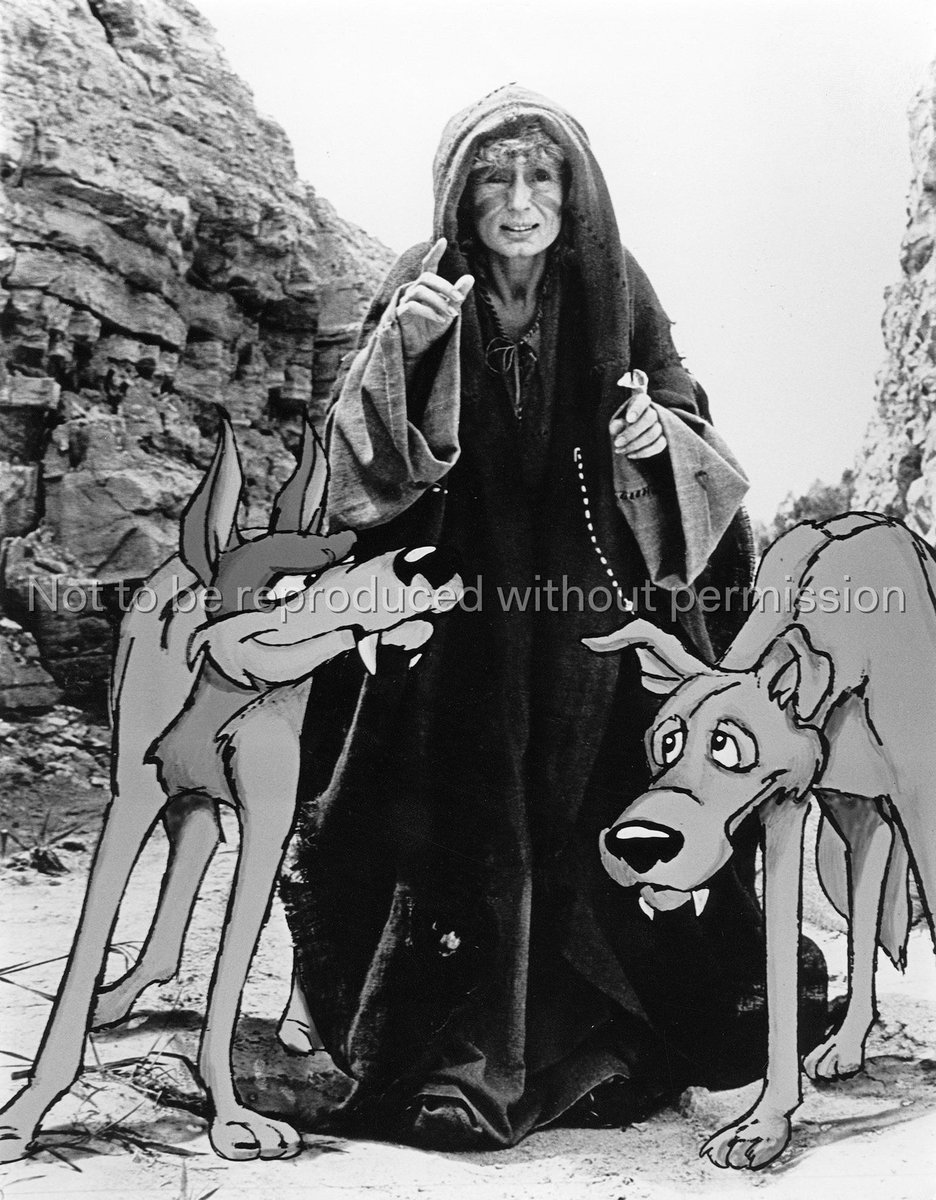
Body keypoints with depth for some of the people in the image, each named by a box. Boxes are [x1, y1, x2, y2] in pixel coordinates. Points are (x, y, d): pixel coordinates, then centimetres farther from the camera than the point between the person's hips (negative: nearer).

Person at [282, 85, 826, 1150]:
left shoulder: (617, 294, 2)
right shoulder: (420, 294, 0)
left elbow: (695, 438, 5)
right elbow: (363, 465, -7)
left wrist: (660, 435, -18)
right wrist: (402, 350, -24)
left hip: (595, 605, 1)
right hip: (460, 612, -1)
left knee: (589, 817, -1)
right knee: (474, 824, -8)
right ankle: (464, 1063, 3)